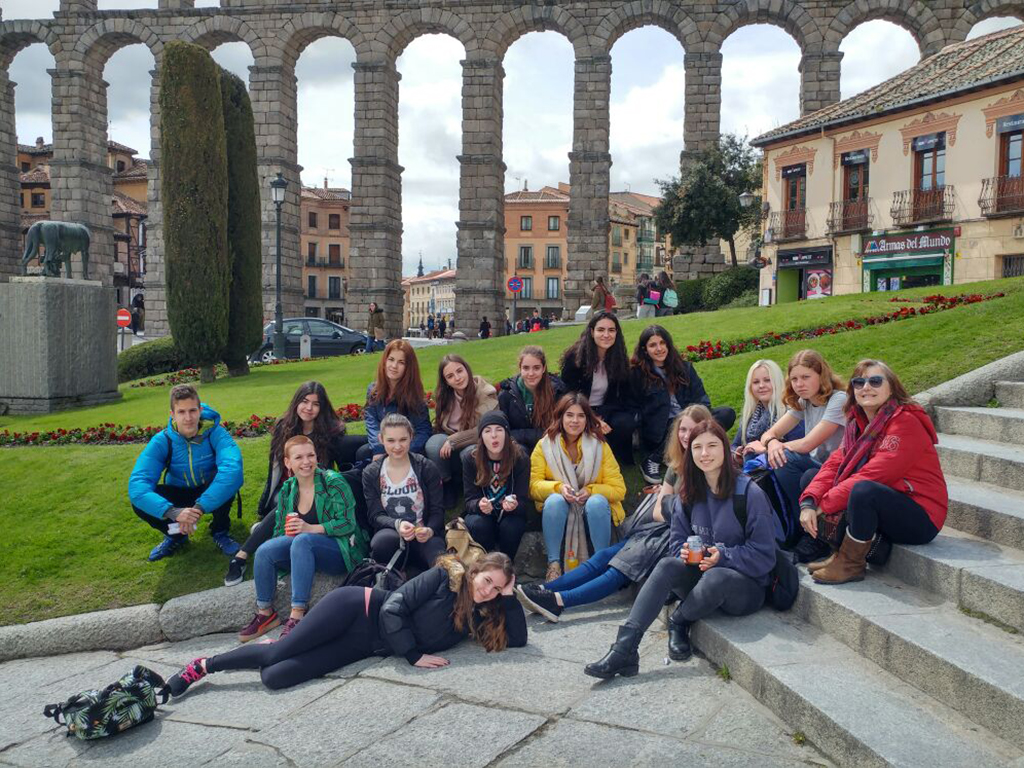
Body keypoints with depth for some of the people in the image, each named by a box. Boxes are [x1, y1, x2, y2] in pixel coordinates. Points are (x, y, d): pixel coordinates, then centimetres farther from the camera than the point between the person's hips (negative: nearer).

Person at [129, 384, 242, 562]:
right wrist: (173, 511, -49)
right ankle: (176, 535, 4)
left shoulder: (215, 433, -25)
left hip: (212, 495, -2)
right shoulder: (161, 441, -21)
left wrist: (199, 508, -50)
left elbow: (233, 468, -44)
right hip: (180, 496, 2)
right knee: (139, 501, -26)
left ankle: (220, 532, -7)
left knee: (227, 479, -35)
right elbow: (136, 484, -32)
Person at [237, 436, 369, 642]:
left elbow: (348, 523, -16)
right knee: (265, 550, -19)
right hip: (305, 553, 6)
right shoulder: (287, 489, 8)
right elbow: (280, 530, 10)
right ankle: (265, 613, -6)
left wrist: (311, 528, -25)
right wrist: (287, 534, -12)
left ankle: (297, 615, -35)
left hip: (341, 552, -5)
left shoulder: (333, 482, -9)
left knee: (302, 540, -34)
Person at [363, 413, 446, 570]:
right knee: (383, 540, -37)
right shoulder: (371, 474, 5)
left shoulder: (427, 468, 3)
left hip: (423, 534, -2)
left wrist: (430, 530, -22)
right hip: (389, 532, 2)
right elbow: (375, 515, 0)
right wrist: (397, 524, -22)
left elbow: (437, 510, 0)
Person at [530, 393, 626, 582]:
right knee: (555, 500, -32)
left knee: (597, 501, -32)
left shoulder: (600, 446, -4)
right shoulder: (544, 445, -3)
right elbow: (533, 485, -8)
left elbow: (618, 489, -6)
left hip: (593, 513, 0)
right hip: (558, 512, 0)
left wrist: (591, 491, -23)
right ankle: (553, 564, -24)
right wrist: (558, 487, -27)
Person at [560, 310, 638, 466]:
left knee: (625, 423, -29)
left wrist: (600, 417, -15)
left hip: (605, 413, 3)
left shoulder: (620, 359, 1)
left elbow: (624, 397, 4)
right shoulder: (575, 356, -10)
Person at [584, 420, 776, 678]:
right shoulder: (688, 495, 5)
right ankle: (624, 649, -34)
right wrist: (684, 552, -12)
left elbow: (764, 556, -11)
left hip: (747, 587, -4)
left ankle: (679, 621, -7)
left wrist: (723, 556, -24)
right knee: (667, 565, -26)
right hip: (701, 574, 4)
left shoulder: (749, 493, -12)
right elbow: (678, 541, 11)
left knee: (716, 577, -38)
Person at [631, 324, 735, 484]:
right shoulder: (637, 373, 1)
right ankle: (652, 461, -22)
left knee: (727, 414, -17)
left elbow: (702, 399, 8)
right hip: (659, 431, -4)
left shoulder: (684, 367, 13)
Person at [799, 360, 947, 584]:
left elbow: (873, 475, -27)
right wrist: (809, 502, -20)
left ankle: (850, 564, -14)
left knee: (863, 490, -36)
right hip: (887, 512, 8)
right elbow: (834, 464, -4)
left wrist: (824, 504, -23)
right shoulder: (858, 423, 7)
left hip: (920, 517, -8)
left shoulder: (906, 422, -18)